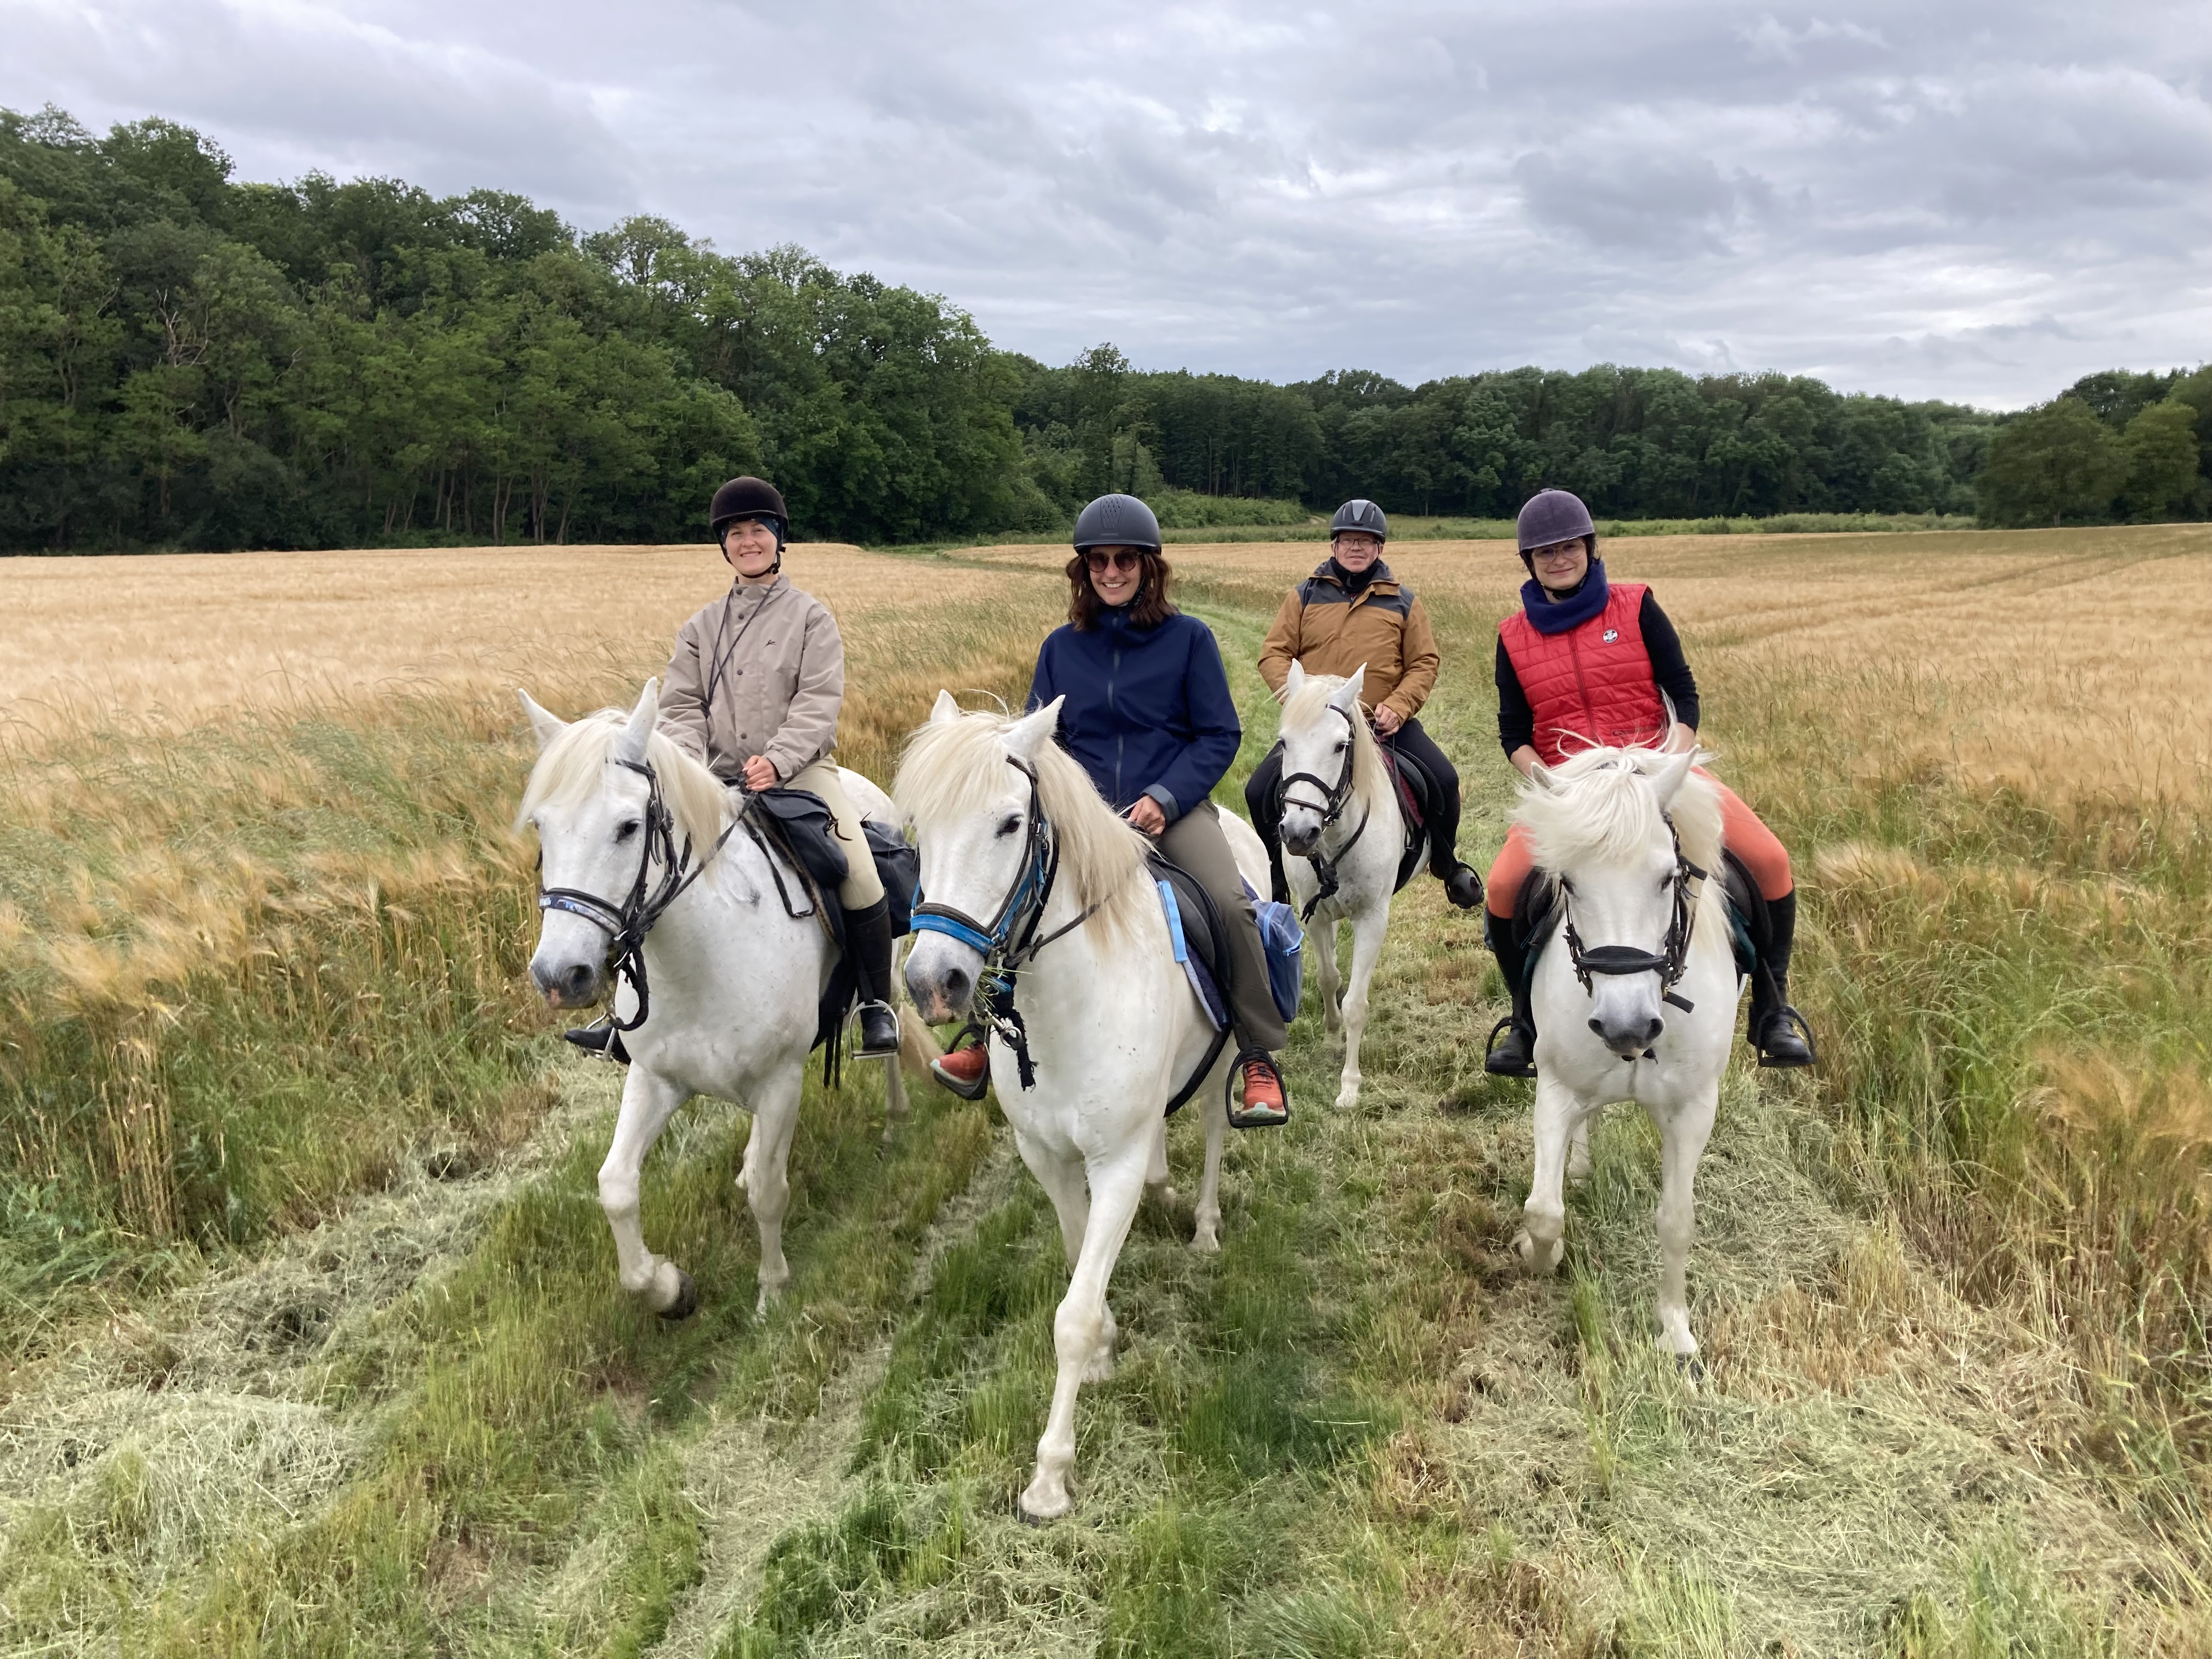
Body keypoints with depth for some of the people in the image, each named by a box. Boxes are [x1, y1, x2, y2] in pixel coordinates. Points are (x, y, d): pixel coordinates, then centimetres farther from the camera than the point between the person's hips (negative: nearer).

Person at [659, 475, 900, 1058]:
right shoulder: (701, 627, 17)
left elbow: (819, 702, -6)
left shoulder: (810, 616, 6)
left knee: (859, 872, -24)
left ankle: (877, 1005, -9)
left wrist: (777, 759, -22)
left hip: (799, 770, -3)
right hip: (719, 779, 4)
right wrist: (689, 765, -12)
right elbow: (681, 705, 9)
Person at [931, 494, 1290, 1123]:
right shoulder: (1061, 647, 9)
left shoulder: (1189, 638, 1)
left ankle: (1261, 1061, -11)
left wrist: (1164, 798, -15)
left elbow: (1219, 735, -1)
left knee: (1232, 902, -27)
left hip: (1174, 806, -3)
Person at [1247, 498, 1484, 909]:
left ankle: (1448, 867, 10)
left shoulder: (1402, 600, 9)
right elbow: (1274, 654, 3)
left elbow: (1424, 662, 6)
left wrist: (1398, 707, -11)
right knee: (1260, 791, -13)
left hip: (1386, 722, 0)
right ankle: (1281, 874, 12)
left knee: (1443, 782, -17)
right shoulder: (1304, 596, 8)